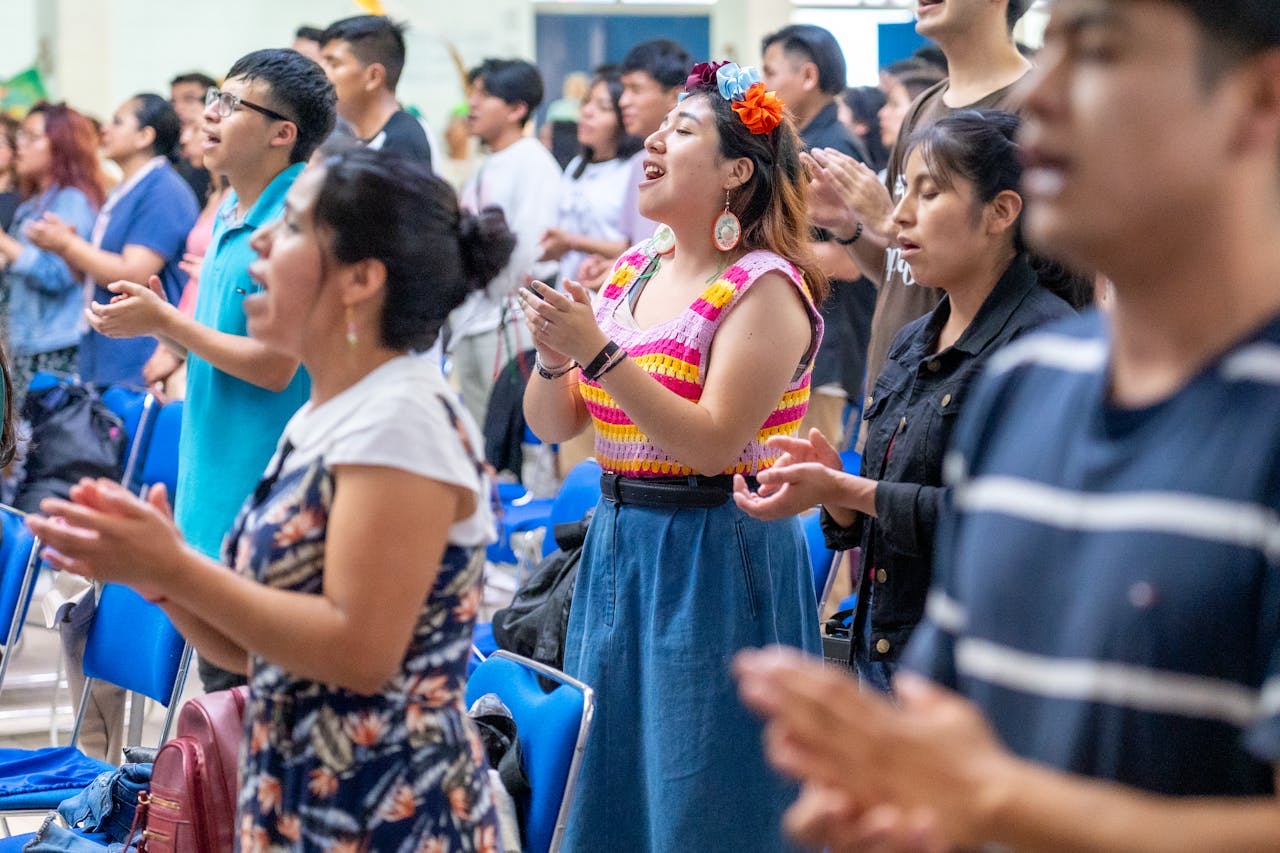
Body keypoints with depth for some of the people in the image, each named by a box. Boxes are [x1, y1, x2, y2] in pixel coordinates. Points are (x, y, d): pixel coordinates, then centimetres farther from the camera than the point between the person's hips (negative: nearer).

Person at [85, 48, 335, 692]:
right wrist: (156, 317, 4)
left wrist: (164, 323, -15)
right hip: (215, 493, 9)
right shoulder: (231, 215, 11)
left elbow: (274, 365, -20)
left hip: (263, 500, -9)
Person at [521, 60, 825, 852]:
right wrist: (554, 354, -10)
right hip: (618, 548, 7)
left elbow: (713, 443, -20)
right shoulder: (633, 270, 10)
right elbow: (554, 424, 11)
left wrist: (600, 352, -24)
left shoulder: (764, 285, -12)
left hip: (715, 561, -7)